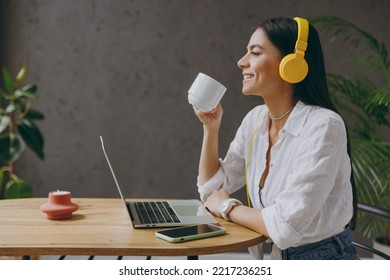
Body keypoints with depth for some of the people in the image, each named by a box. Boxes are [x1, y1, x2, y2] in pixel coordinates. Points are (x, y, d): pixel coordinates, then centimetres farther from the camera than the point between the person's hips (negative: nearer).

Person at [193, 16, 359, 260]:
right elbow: (212, 191, 8)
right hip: (276, 258, 6)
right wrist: (211, 127, -3)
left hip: (325, 258, -6)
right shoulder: (256, 119, 2)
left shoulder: (323, 126, -21)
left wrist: (228, 207, -10)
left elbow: (286, 226, -26)